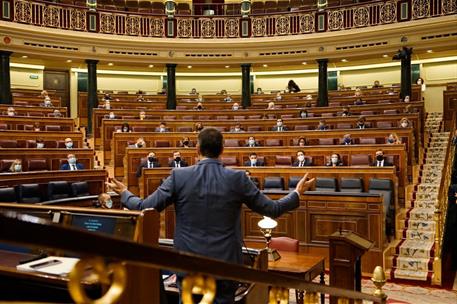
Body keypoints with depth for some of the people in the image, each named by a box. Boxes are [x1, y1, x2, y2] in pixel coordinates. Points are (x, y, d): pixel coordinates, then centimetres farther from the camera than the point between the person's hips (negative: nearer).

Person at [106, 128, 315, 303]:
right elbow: (272, 209, 0)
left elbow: (145, 208, -3)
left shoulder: (179, 176, -7)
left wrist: (124, 193, 16)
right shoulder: (237, 178, -7)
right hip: (226, 264, 0)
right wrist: (297, 193, 16)